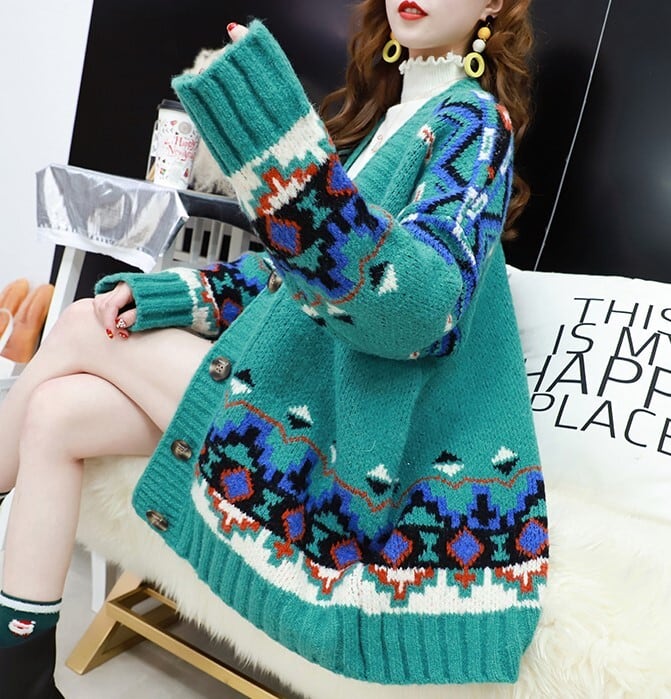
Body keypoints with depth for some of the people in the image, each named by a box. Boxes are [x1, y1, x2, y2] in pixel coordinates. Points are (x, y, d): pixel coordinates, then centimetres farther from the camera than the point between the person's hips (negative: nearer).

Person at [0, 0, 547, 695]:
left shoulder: (472, 116, -9)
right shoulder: (378, 110, 16)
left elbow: (421, 308, -28)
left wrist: (283, 147, -38)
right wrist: (167, 296, 4)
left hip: (329, 424, -7)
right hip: (291, 379, 8)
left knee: (81, 327, -2)